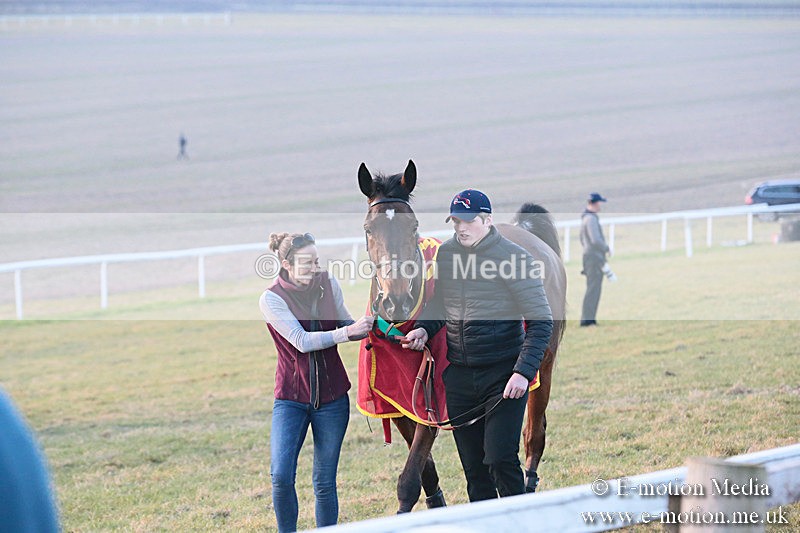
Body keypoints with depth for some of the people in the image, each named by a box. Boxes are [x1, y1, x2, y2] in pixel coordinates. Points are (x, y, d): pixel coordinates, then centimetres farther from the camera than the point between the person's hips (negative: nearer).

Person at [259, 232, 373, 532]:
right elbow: (302, 341, -19)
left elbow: (345, 324, 12)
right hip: (291, 398, -3)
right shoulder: (271, 299, -11)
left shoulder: (328, 285, 0)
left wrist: (369, 326, -8)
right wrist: (348, 332, -26)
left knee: (325, 482, 5)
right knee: (281, 477, -15)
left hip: (332, 397, 3)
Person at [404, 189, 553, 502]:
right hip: (459, 376, 5)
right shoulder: (445, 254, 5)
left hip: (503, 374, -5)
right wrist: (424, 329, 0)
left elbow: (540, 322, -11)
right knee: (472, 465, 10)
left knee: (500, 459, -13)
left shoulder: (513, 258, -10)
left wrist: (523, 371, -21)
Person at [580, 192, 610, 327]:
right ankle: (587, 320, -9)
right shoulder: (591, 219, -17)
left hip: (588, 256, 10)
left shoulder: (585, 218, 15)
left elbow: (582, 240, 23)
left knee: (593, 289, 13)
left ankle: (587, 319, 14)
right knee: (593, 289, -9)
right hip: (595, 258, -10)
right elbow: (596, 240, -24)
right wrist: (606, 248, -9)